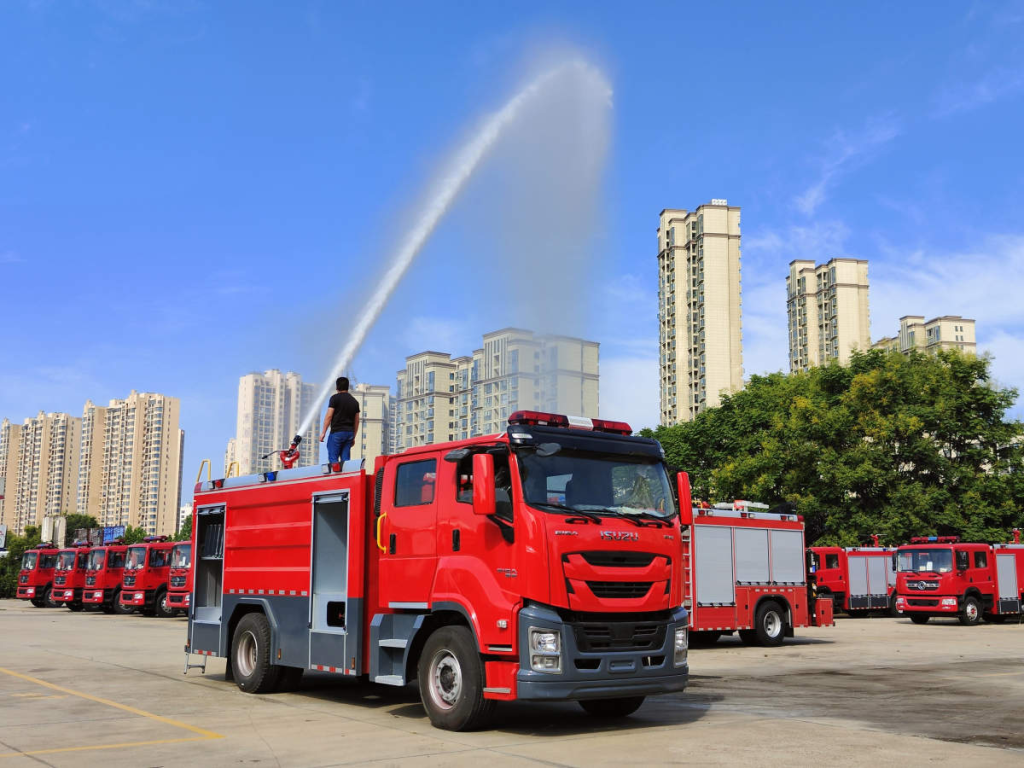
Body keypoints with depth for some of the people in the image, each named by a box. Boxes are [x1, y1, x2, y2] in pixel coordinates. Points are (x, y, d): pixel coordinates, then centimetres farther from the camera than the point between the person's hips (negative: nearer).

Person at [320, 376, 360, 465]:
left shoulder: (335, 398, -3)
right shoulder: (355, 401, 14)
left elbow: (329, 416, -8)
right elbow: (356, 421, 16)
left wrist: (323, 432, -4)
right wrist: (353, 437, 23)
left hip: (337, 432, -5)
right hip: (350, 433, 5)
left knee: (333, 458, -4)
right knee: (345, 459, 6)